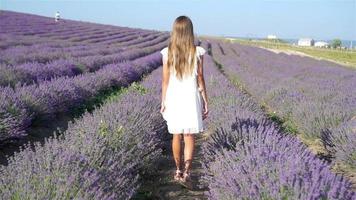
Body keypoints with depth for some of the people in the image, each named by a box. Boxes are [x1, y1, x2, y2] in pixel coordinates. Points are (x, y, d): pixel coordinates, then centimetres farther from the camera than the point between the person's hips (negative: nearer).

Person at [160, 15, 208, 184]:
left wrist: (163, 102, 7)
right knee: (189, 137, 5)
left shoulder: (167, 53, -5)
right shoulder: (197, 52, -6)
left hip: (174, 98, 1)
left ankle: (178, 170, 24)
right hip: (191, 98, -1)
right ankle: (186, 171, -4)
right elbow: (200, 79, -3)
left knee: (176, 136, 14)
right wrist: (205, 101, 6)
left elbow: (165, 80, -2)